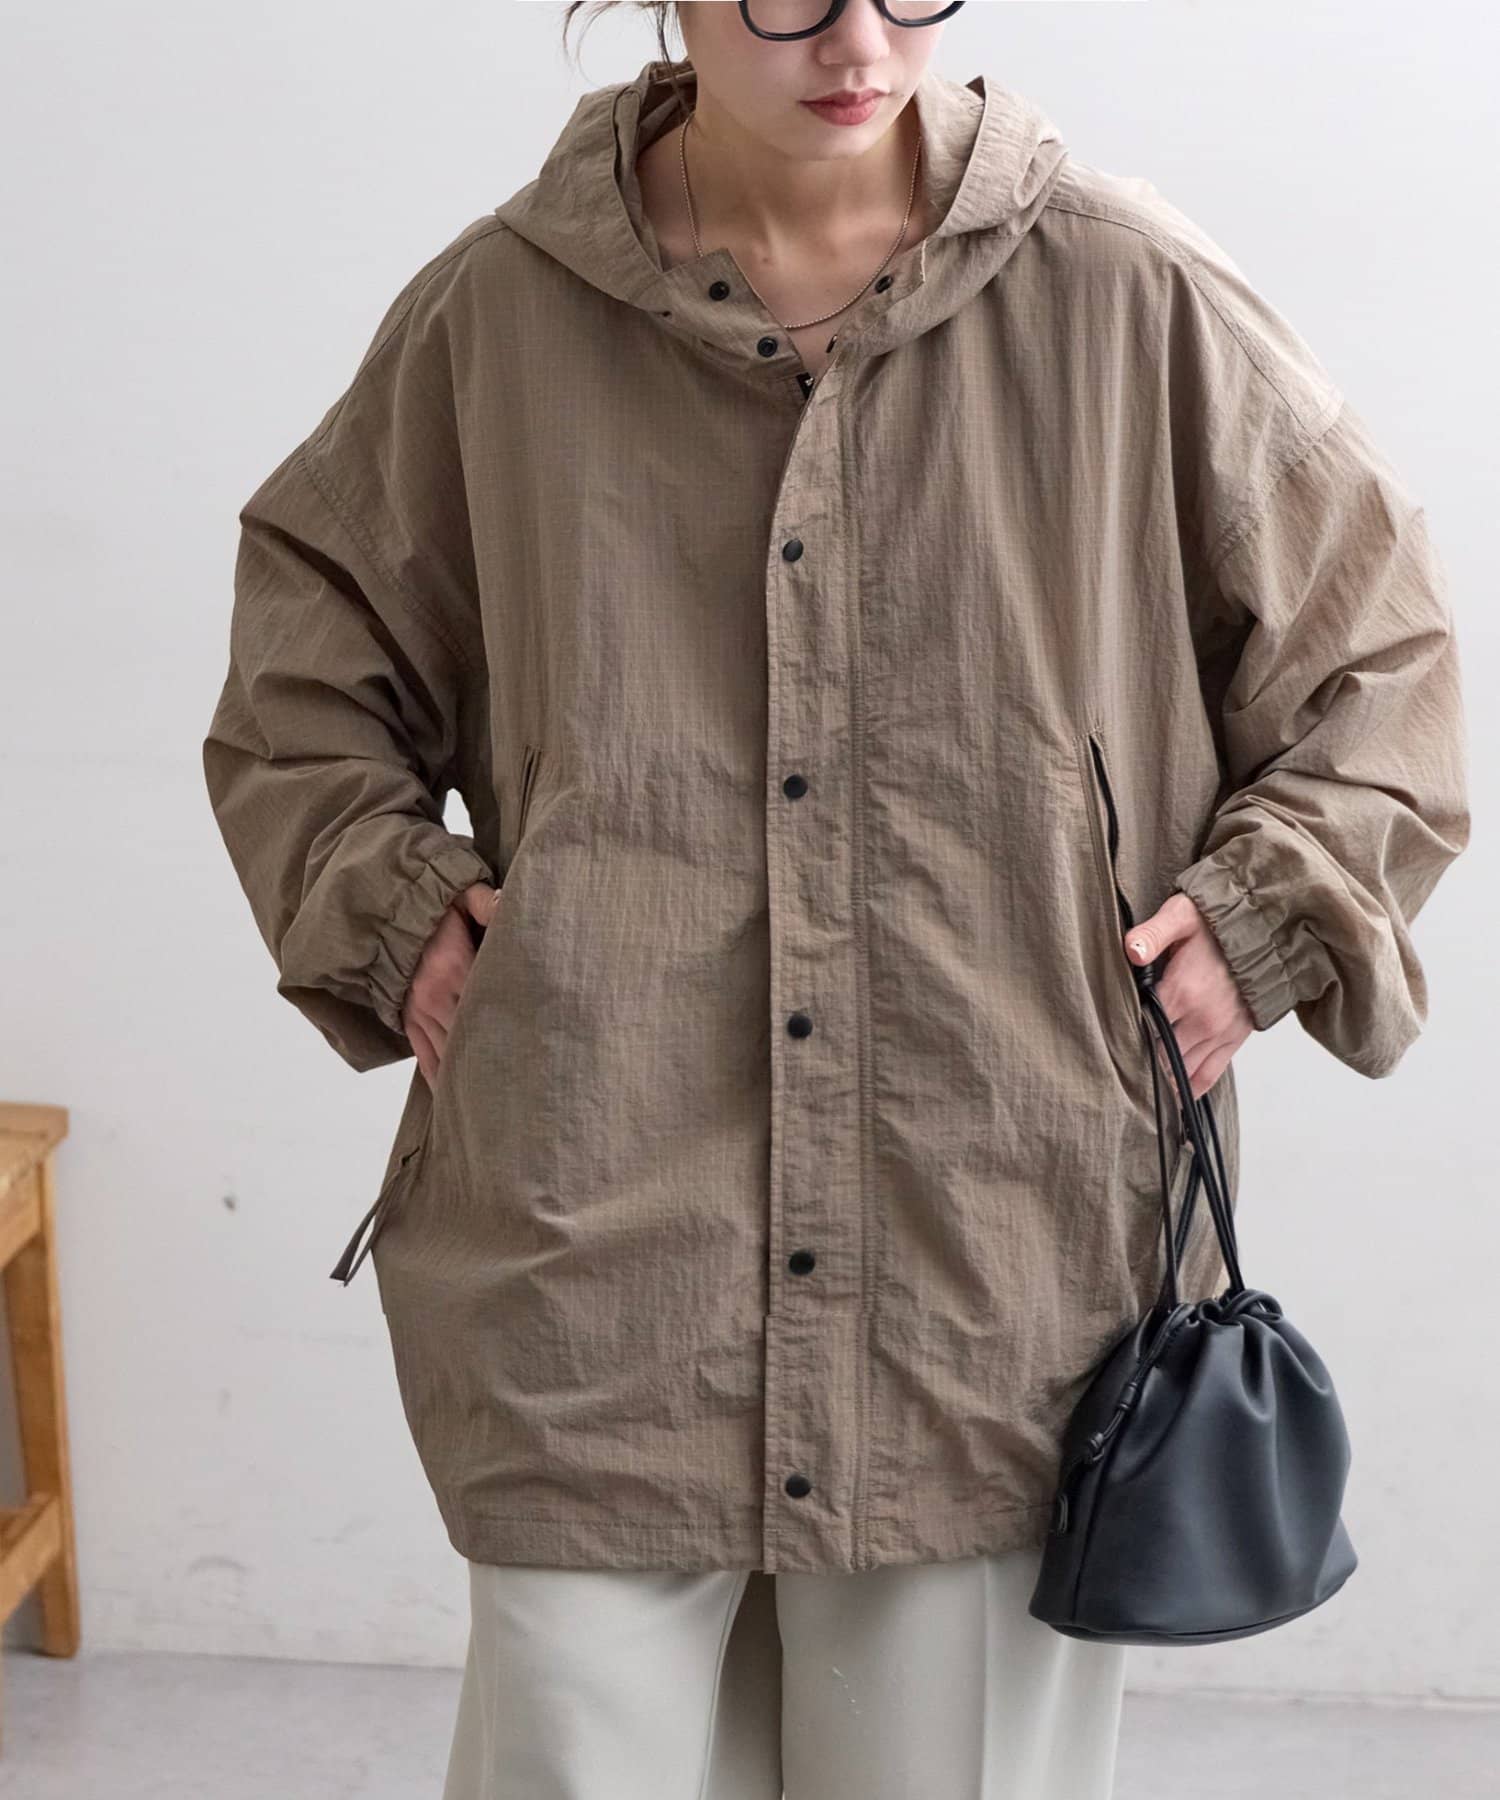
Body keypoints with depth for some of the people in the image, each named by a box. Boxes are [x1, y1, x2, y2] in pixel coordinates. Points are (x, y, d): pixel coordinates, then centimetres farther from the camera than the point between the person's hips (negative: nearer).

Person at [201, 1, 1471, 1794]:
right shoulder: (495, 314, 2)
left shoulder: (1129, 296, 0)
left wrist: (1260, 917, -1)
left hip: (1010, 1274, 0)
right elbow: (302, 660, 17)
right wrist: (394, 913, 3)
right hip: (604, 1256, 1)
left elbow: (1380, 653, 10)